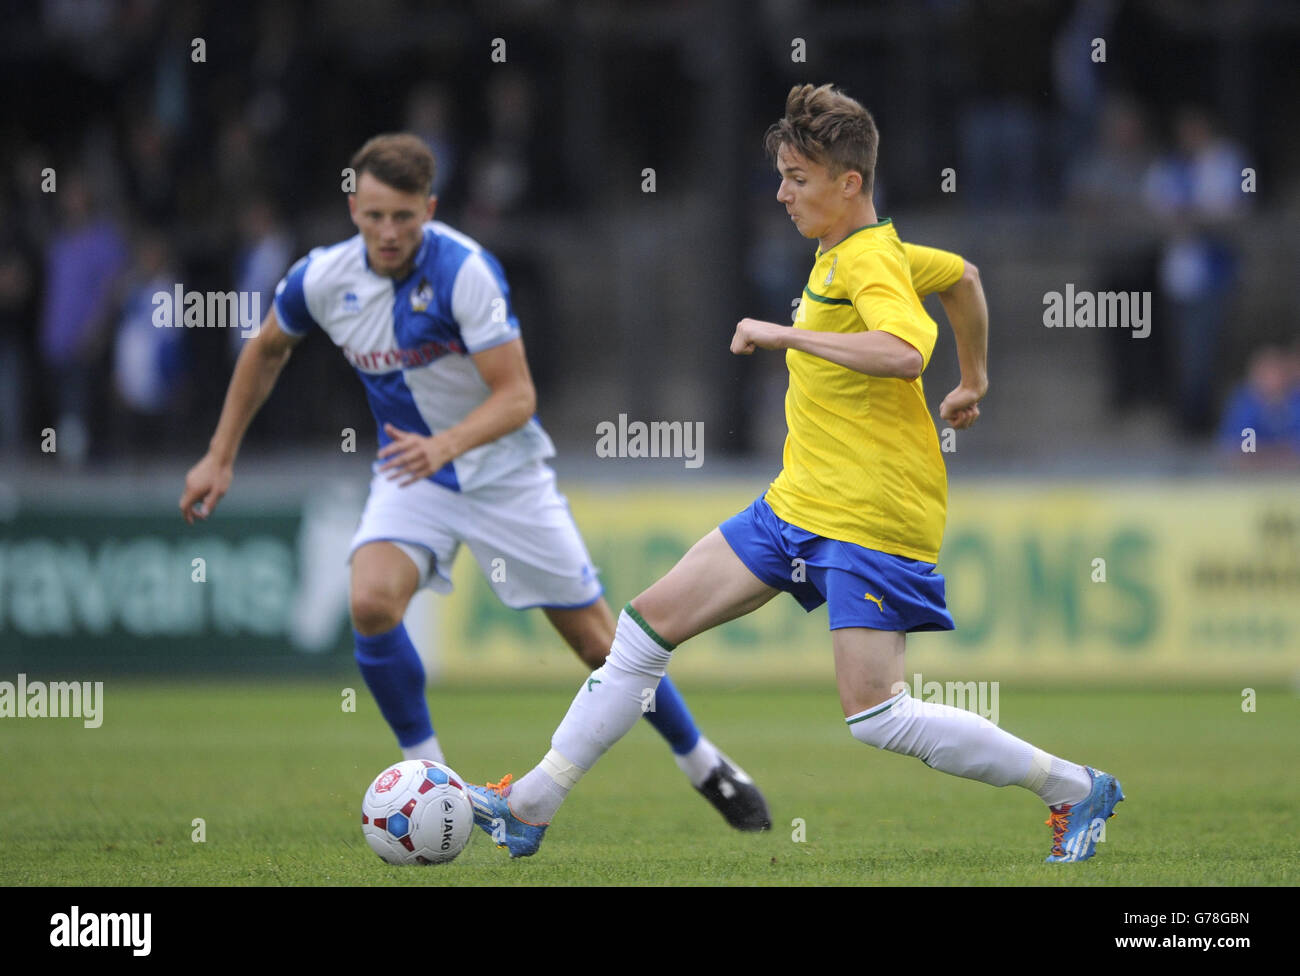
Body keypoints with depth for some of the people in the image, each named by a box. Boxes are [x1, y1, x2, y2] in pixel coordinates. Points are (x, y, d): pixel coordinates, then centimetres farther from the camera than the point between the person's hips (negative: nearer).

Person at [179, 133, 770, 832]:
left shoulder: (464, 270, -25)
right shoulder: (322, 279, -11)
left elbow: (517, 395, -27)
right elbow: (265, 351, 11)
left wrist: (447, 444, -44)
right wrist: (220, 458, 10)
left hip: (503, 471, -3)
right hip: (411, 474, 3)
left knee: (598, 641, 1)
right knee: (371, 602, -26)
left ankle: (706, 768, 23)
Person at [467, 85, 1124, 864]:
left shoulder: (870, 261, -16)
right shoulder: (845, 255, 12)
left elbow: (904, 353, -37)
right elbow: (964, 277, 28)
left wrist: (787, 335, -29)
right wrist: (974, 382, 39)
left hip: (873, 519, -10)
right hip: (800, 504, 10)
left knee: (876, 719, -15)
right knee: (651, 622, 6)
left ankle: (1076, 790, 0)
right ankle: (529, 807, 12)